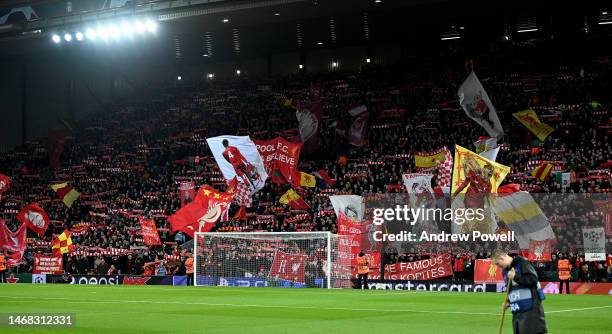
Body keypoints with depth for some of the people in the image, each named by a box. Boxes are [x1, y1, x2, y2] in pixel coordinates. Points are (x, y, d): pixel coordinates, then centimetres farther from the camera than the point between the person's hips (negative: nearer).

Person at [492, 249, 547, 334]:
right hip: (517, 312, 8)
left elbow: (533, 279, -18)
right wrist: (508, 301, 8)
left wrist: (515, 277, -18)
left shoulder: (522, 263, -9)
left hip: (531, 310, -8)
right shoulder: (506, 271, 16)